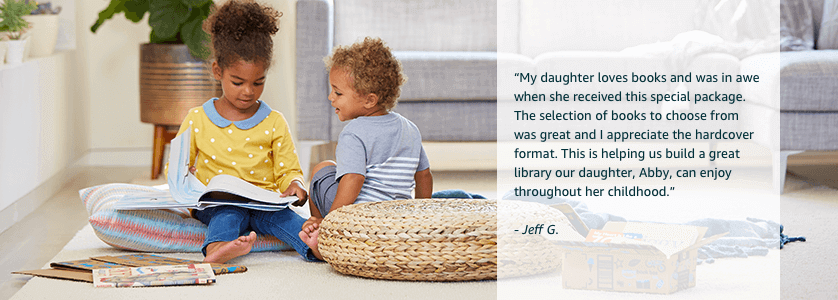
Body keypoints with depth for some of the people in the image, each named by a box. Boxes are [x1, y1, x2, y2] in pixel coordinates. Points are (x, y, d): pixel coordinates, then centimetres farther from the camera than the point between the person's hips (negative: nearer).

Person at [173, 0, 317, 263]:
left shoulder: (274, 123, 11)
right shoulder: (197, 120, 10)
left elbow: (288, 169, 13)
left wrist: (293, 184, -12)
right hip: (215, 206, -1)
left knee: (281, 215, -33)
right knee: (230, 212, -36)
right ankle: (217, 247, -69)